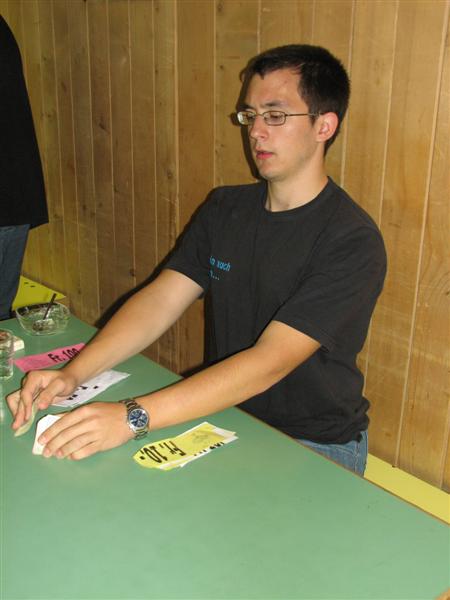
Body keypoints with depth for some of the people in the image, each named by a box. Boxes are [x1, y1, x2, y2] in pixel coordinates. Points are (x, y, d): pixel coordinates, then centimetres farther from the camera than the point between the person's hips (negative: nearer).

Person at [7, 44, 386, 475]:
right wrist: (72, 374, -20)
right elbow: (159, 299, -5)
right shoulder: (224, 209, 3)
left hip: (317, 450, -5)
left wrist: (134, 417, -35)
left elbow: (269, 361, -28)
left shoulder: (352, 241, -19)